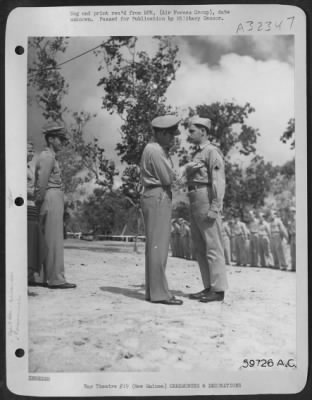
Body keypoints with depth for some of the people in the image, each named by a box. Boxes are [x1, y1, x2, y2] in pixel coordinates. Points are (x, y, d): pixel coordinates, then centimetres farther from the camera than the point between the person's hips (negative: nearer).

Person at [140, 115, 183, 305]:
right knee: (158, 246, -10)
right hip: (158, 198, -10)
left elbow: (167, 177, 14)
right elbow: (167, 178, -15)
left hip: (160, 199, 10)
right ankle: (159, 292, -9)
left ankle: (153, 290, 13)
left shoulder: (159, 150, 20)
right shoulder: (155, 150, -12)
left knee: (156, 246, 9)